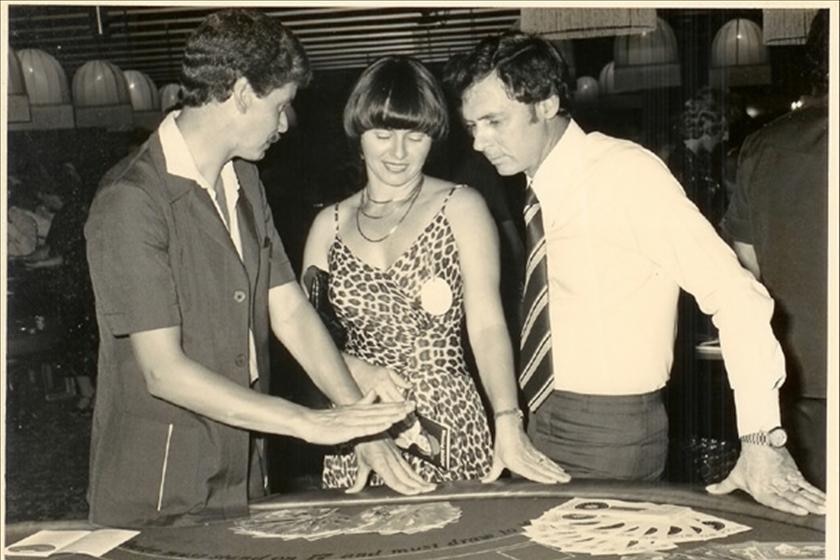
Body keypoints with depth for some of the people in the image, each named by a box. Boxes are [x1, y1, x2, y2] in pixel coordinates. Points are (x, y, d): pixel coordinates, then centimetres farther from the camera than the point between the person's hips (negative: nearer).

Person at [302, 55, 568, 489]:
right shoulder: (329, 224, 7)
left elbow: (487, 325, -12)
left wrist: (508, 428, -24)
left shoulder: (461, 208, -2)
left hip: (448, 426, -2)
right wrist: (355, 369, -14)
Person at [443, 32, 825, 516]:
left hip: (610, 431, -6)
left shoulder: (625, 172, -17)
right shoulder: (542, 188, 3)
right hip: (545, 420, 6)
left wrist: (760, 439, -22)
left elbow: (734, 293, -20)